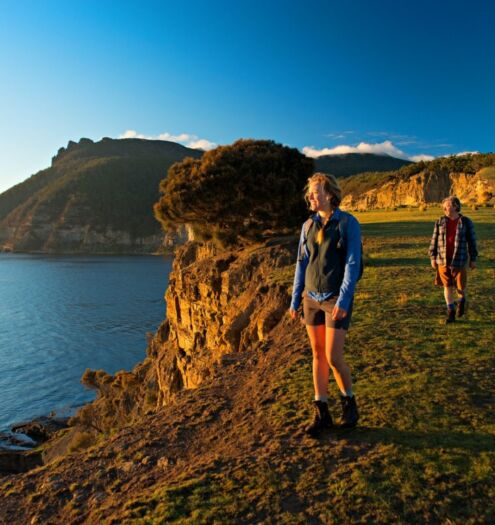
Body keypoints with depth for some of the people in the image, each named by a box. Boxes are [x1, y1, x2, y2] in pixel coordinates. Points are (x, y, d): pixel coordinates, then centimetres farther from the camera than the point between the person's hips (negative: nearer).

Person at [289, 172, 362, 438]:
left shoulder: (348, 223, -9)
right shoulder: (308, 225, 6)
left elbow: (352, 264, -14)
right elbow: (302, 263, 8)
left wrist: (343, 301, -22)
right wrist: (295, 300, 6)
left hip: (336, 299, -5)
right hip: (312, 298, 5)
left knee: (333, 358, -6)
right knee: (318, 355, 8)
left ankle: (349, 401, 23)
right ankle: (321, 413, 19)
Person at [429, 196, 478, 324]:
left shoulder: (466, 222, -4)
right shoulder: (440, 222, 2)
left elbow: (472, 241, 1)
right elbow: (434, 240, 5)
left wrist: (473, 259, 1)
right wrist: (432, 257, 2)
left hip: (459, 260, -2)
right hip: (443, 260, 2)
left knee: (460, 286, 3)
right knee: (447, 286, 6)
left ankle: (462, 300, 37)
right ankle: (451, 312, 17)